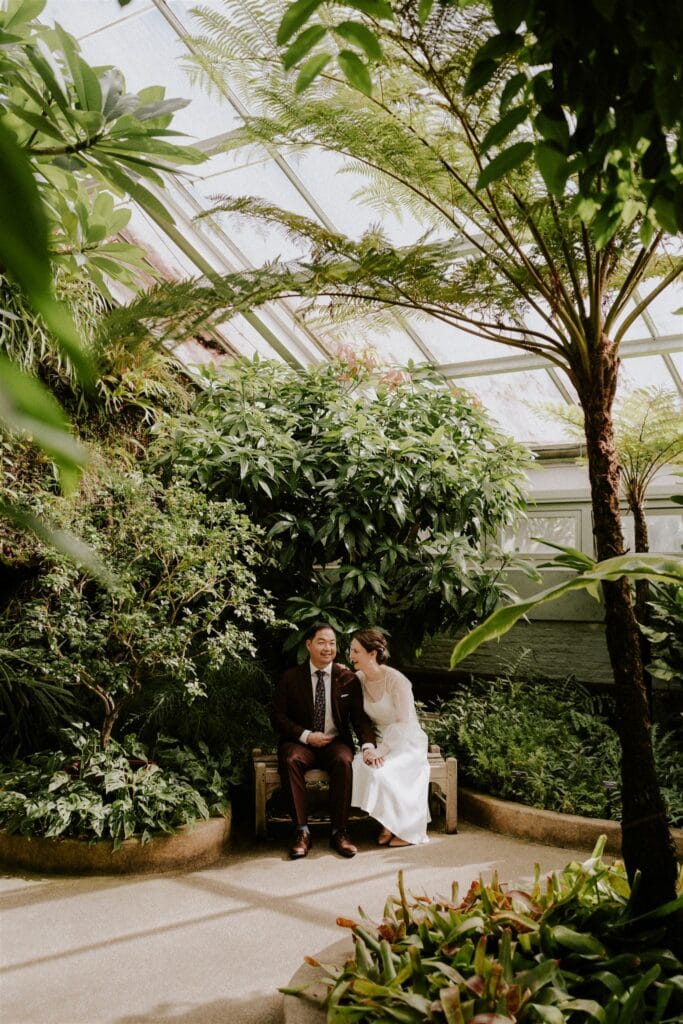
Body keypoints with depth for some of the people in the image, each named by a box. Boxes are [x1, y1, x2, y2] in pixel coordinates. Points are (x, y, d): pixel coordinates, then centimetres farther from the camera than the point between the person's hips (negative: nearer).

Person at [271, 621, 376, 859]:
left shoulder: (348, 678, 3)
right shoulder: (291, 678, 2)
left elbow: (360, 716, -1)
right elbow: (278, 716, -1)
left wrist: (369, 745, -20)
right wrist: (306, 736, -15)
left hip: (335, 742, 0)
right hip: (300, 741, 0)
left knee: (344, 761, -33)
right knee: (289, 760, -33)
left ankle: (339, 832, -23)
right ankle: (302, 831, -26)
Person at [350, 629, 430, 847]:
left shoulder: (396, 680, -17)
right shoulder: (359, 679, 0)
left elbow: (403, 723, -18)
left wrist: (381, 751, -22)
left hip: (406, 743, -5)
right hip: (379, 742, 5)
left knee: (381, 771, -28)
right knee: (360, 766, -24)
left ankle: (406, 829, -8)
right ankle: (387, 824, -9)